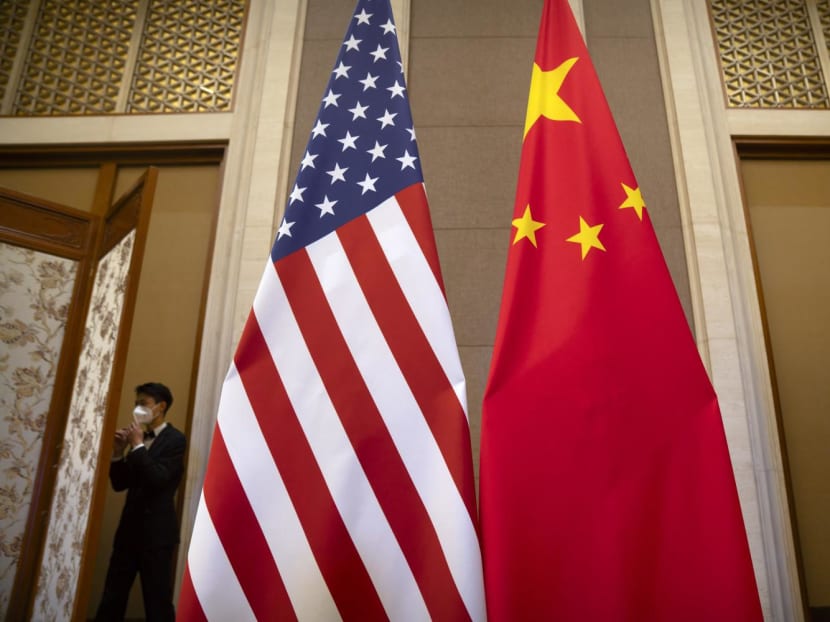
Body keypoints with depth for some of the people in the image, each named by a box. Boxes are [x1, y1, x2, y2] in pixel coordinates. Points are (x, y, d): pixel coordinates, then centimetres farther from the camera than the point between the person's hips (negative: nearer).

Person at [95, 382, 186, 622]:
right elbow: (120, 484, 14)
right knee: (112, 595, 13)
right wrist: (118, 453, -1)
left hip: (156, 530, -7)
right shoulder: (138, 439, 12)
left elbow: (159, 479, -21)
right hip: (130, 526, 7)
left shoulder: (174, 439, -8)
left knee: (157, 597, 3)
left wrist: (138, 445, -14)